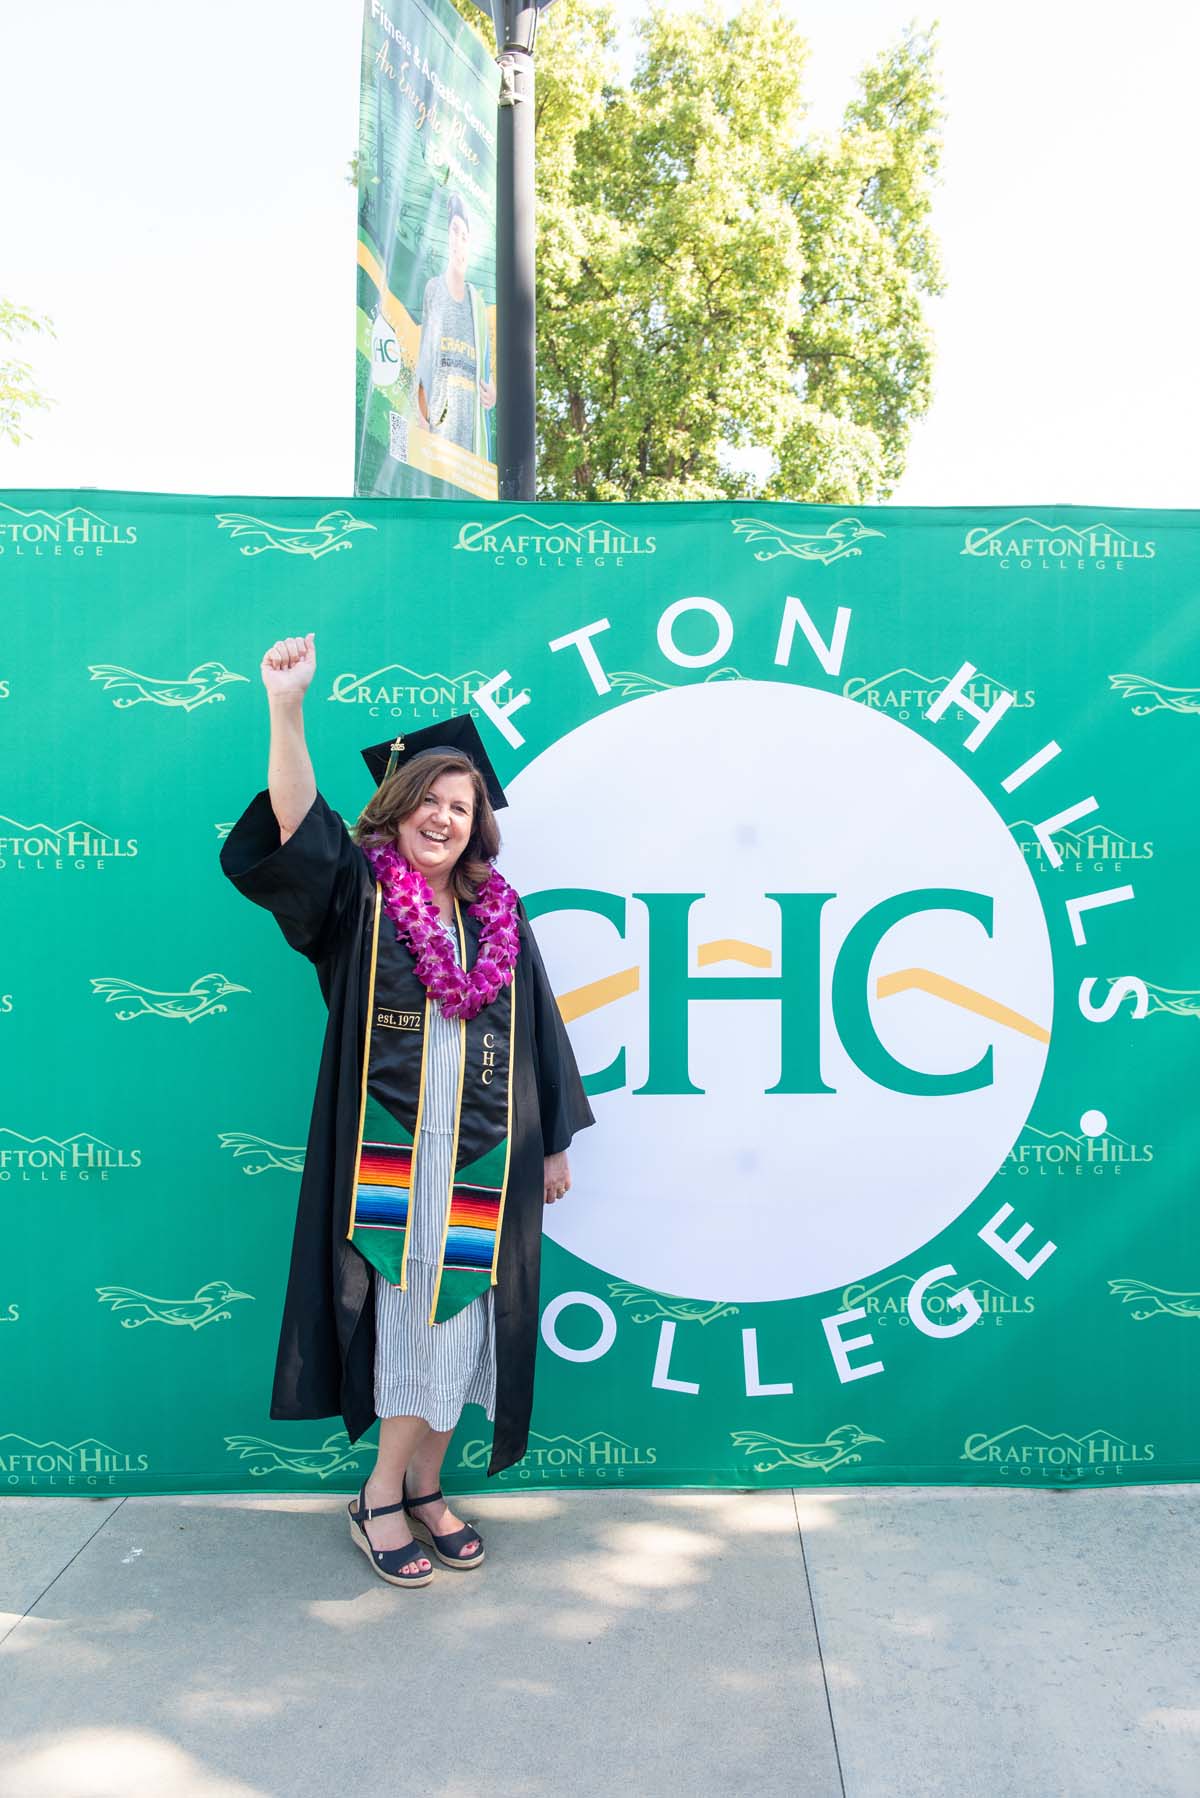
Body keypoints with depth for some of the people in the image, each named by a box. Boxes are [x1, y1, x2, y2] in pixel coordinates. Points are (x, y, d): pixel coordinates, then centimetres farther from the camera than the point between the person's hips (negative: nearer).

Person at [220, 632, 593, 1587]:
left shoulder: (500, 915, 9)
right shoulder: (359, 894, 0)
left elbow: (536, 1032, 12)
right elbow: (296, 830, -19)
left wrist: (554, 1143, 12)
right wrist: (287, 708, -31)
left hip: (482, 1157, 3)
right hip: (390, 1152, -3)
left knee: (456, 1321, 8)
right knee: (414, 1320, 0)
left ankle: (420, 1484, 25)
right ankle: (385, 1497, 18)